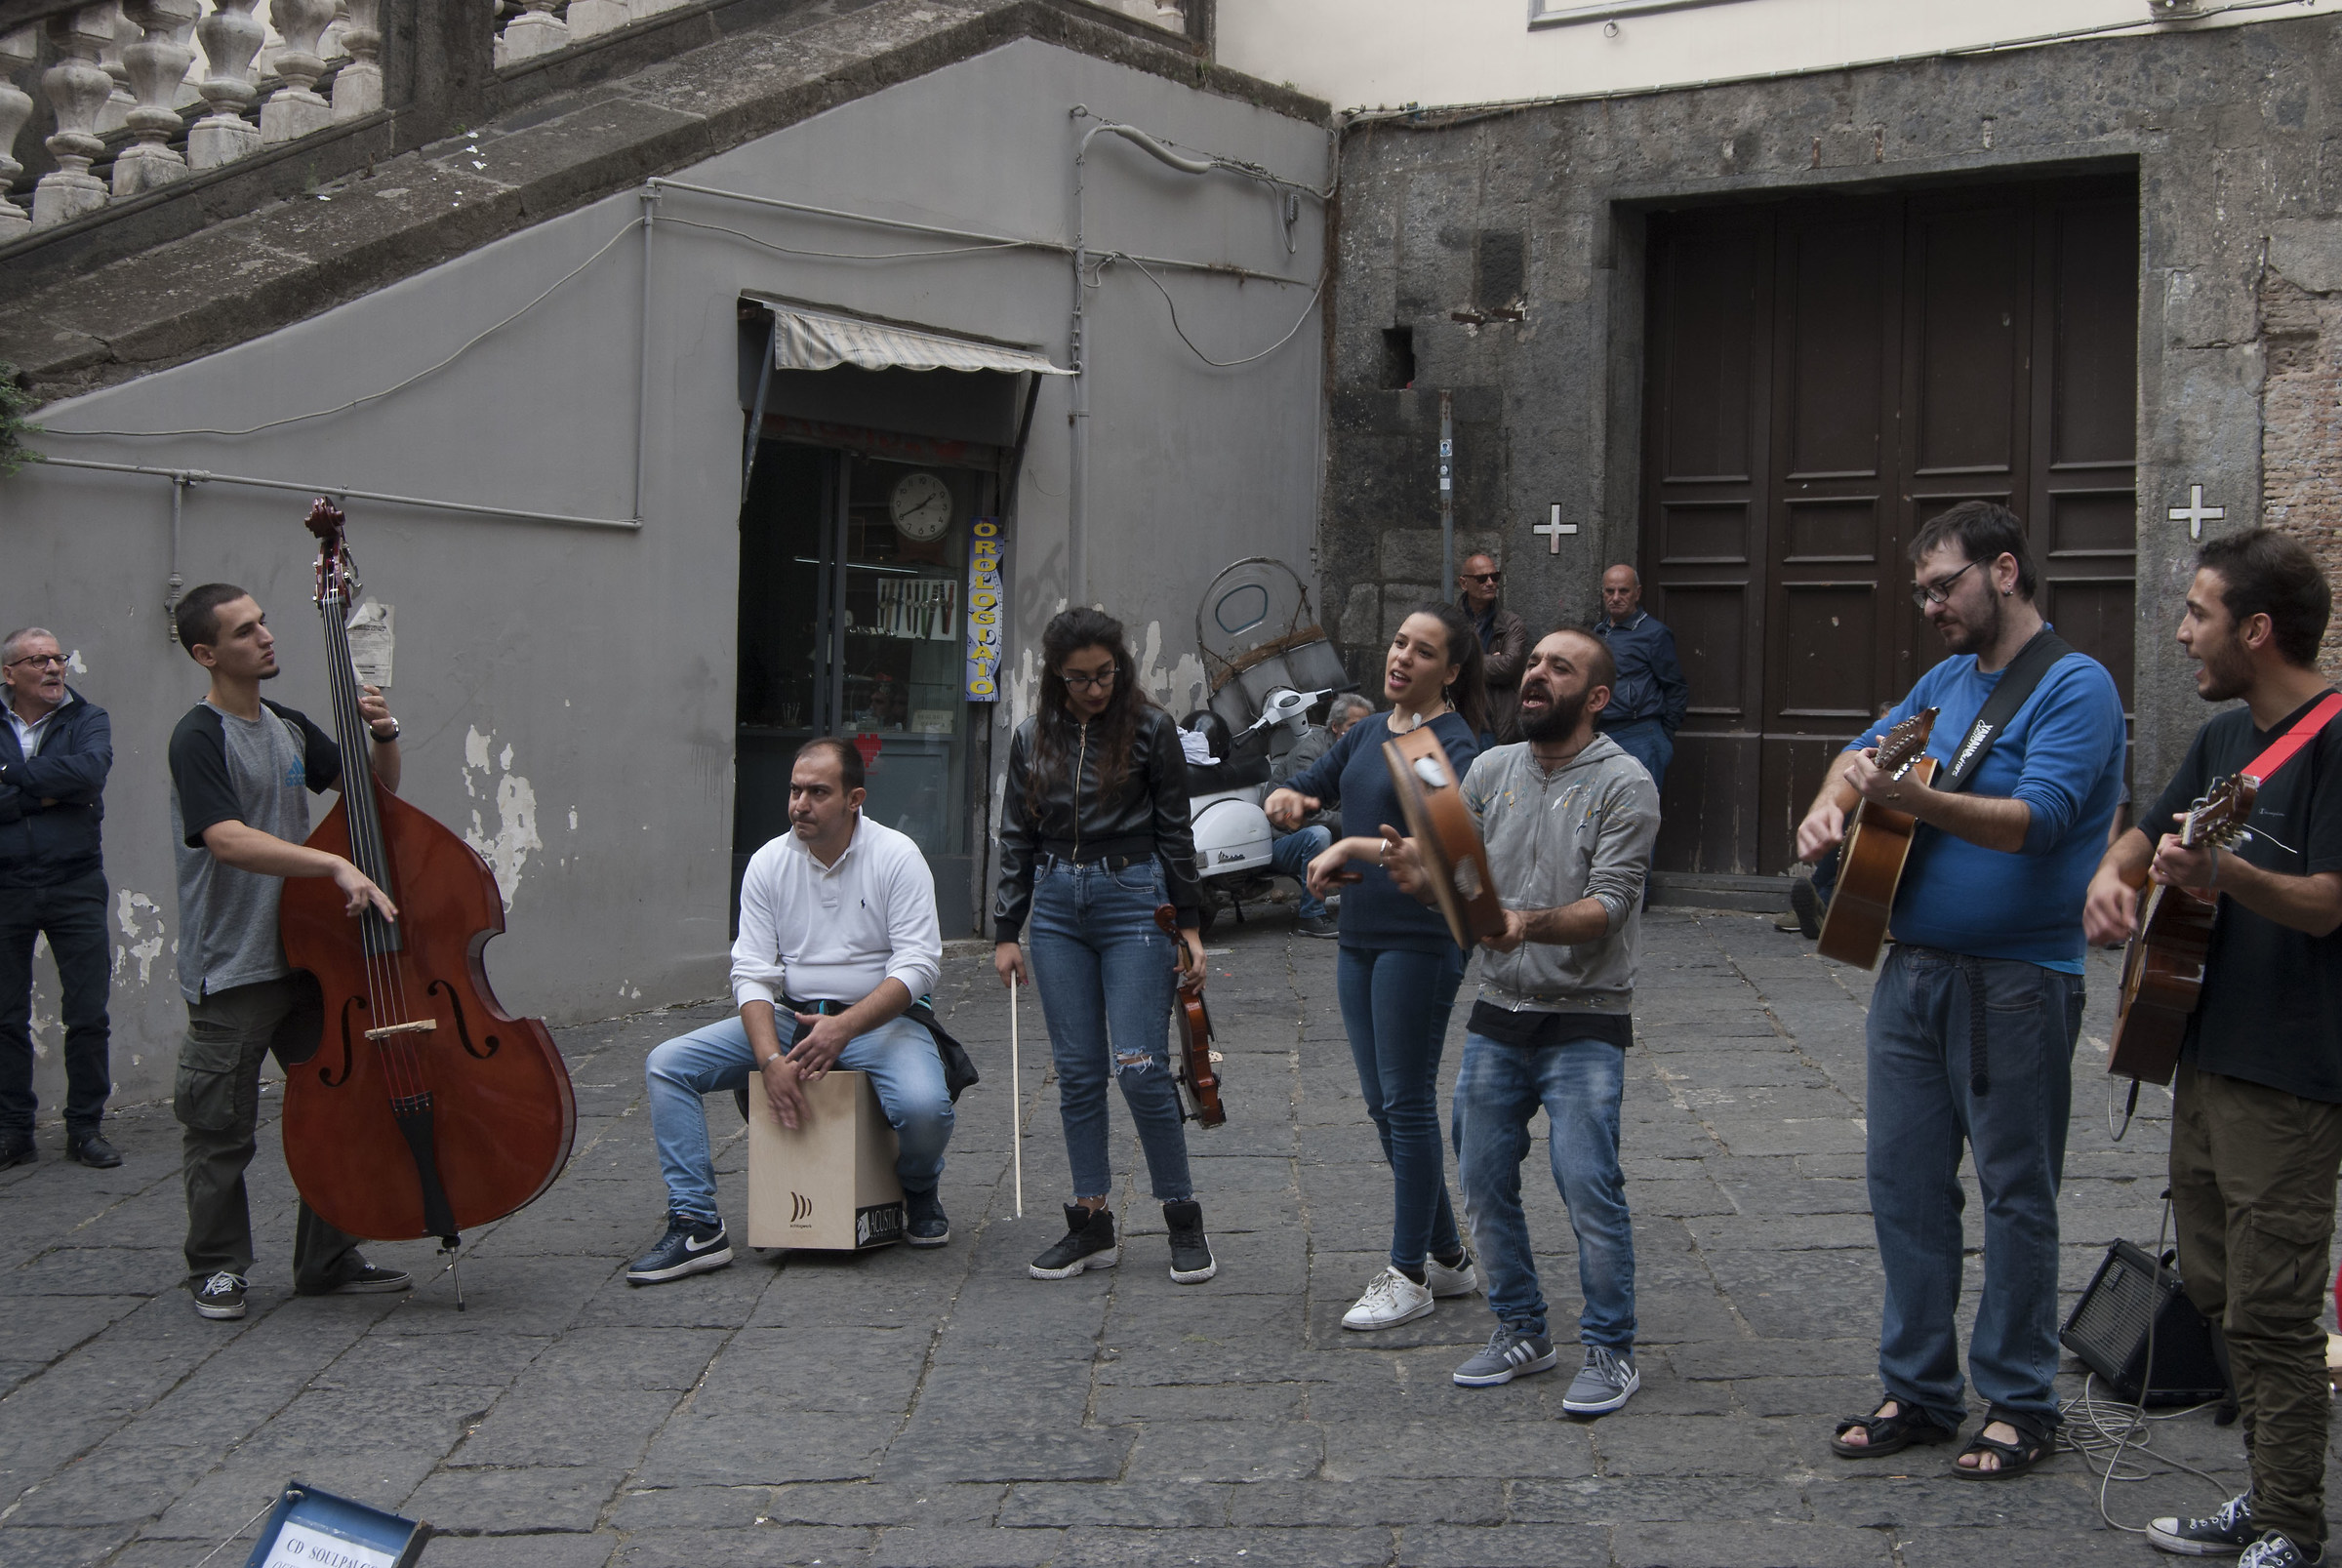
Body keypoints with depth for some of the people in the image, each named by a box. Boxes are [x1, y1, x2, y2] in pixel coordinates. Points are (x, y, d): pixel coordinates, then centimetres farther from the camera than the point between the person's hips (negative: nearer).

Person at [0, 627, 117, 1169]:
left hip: (76, 885, 0)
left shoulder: (87, 719, 5)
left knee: (89, 1015, 1)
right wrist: (47, 794, -14)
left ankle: (85, 1128, 12)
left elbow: (91, 769, -16)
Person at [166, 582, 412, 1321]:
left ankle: (328, 1262, 21)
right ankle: (217, 1268, 18)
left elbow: (373, 792, 21)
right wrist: (336, 864, -35)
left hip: (306, 954, 7)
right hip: (231, 970, -7)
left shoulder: (289, 727, 10)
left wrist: (383, 739, -1)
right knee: (221, 1129, 3)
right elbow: (228, 841, -27)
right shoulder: (200, 738, -13)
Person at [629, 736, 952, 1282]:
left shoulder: (896, 857, -8)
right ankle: (697, 1226, -11)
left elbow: (918, 965, -15)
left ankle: (921, 1189, 5)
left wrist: (844, 1027, -29)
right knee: (667, 1064, -13)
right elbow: (751, 972, -4)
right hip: (789, 1015, 4)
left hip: (878, 1017, -4)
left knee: (922, 1106, -33)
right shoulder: (769, 863, 1)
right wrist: (770, 1059, -22)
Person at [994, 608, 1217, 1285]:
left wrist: (1189, 925, -1)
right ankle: (1091, 1223, 13)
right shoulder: (1033, 738, 9)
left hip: (1134, 898, -4)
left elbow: (1174, 831, 1)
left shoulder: (1150, 728, -1)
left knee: (1140, 1068, -8)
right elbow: (1016, 840, 13)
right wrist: (1005, 932, 9)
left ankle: (1184, 1220, 5)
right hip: (1056, 905, 4)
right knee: (1077, 1071, 5)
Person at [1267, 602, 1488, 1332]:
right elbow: (1309, 787, 20)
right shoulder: (1368, 732, 12)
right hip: (1360, 935, 9)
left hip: (1421, 938, -8)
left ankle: (1409, 1275, 6)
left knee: (1408, 1102, -3)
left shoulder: (1454, 744, -12)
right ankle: (1449, 1258, 24)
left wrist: (1349, 847, -24)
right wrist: (1286, 799, -4)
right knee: (1383, 1105, 12)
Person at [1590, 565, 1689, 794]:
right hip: (1600, 739, 7)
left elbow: (1677, 690, -2)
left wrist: (1664, 738, -2)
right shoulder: (1597, 633, 16)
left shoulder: (1654, 633, -3)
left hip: (1639, 741, -7)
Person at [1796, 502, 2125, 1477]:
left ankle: (2020, 1406, 13)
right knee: (1904, 1180, 10)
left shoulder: (2073, 685, -10)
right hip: (1912, 967, 7)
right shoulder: (1946, 680, 14)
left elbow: (2039, 819, -22)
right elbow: (1866, 750, 22)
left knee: (2016, 1194, 3)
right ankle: (1919, 1391, 21)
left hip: (2017, 982, -7)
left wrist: (1913, 801, -36)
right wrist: (1831, 805, -1)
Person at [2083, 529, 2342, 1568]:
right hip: (2207, 1051, 9)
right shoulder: (2224, 736, 13)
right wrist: (2112, 877, 2)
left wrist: (2220, 874, -36)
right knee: (2216, 1289, 16)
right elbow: (2149, 833, 24)